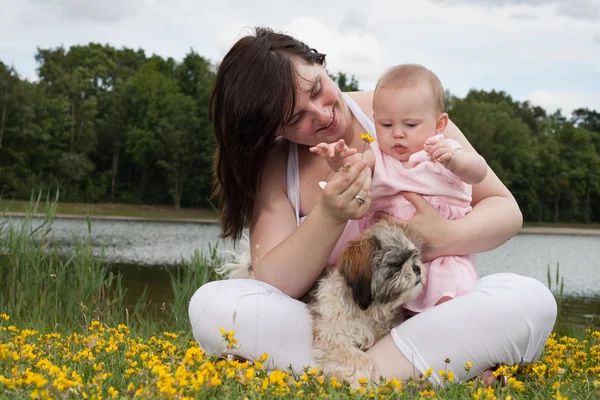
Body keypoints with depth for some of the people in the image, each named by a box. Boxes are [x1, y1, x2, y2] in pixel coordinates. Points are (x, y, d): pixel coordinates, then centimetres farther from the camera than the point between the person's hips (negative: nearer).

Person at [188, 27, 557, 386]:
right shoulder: (274, 166, -1)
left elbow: (506, 211, -2)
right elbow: (273, 284, -12)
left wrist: (444, 237, -24)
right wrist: (330, 216, -29)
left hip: (424, 319, 0)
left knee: (530, 298, -29)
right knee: (210, 304, -24)